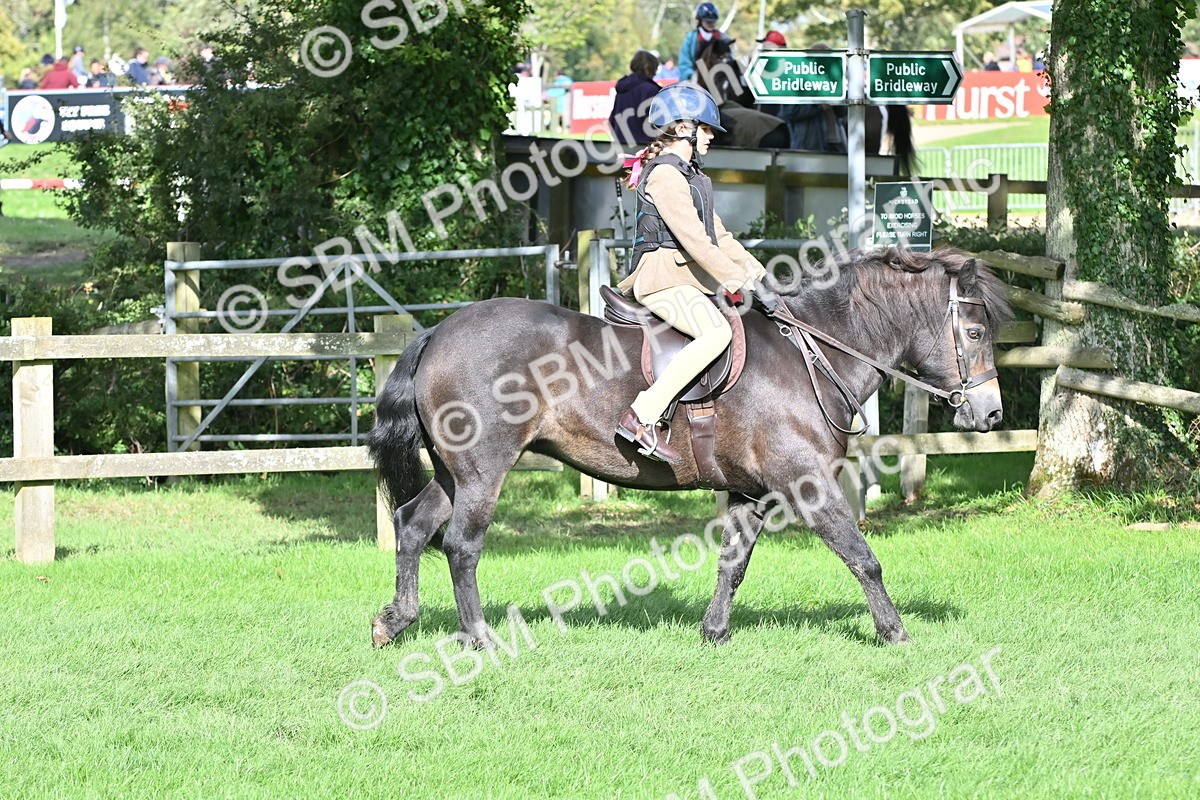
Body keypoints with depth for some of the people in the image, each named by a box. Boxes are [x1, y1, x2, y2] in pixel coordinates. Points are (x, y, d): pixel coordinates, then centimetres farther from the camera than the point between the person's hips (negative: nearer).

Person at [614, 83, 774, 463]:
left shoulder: (689, 174, 22)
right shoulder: (665, 174, -12)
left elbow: (718, 235, 23)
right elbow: (693, 239, -19)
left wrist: (755, 271, 11)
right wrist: (738, 280, -19)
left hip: (689, 281, 11)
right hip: (664, 279, -11)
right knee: (716, 332, -32)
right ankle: (643, 416, -35)